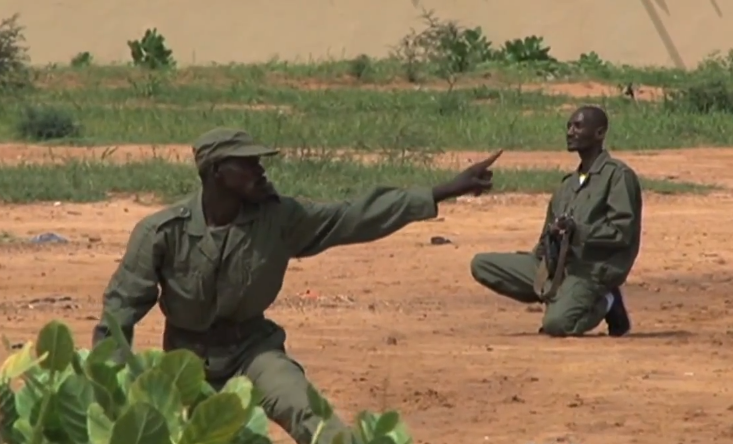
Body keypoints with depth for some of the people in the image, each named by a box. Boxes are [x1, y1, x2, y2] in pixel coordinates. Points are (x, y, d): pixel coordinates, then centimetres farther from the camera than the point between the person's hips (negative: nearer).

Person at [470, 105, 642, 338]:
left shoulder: (618, 175, -4)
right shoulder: (568, 184, 20)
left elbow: (623, 232, -14)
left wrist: (577, 231, -25)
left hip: (593, 272, -8)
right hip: (555, 266, 8)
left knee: (556, 324, -34)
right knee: (481, 265, -1)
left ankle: (604, 305, -2)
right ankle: (559, 299, -2)